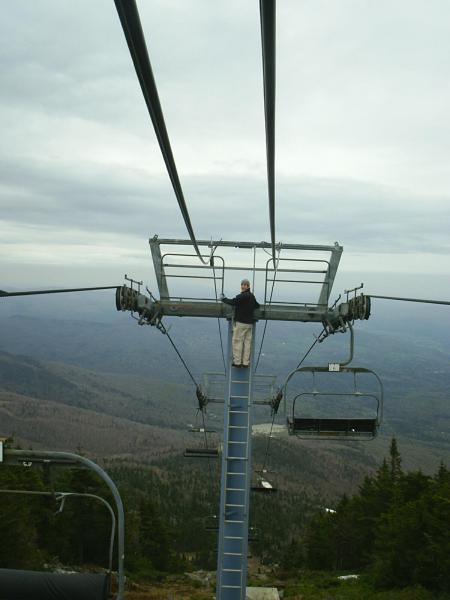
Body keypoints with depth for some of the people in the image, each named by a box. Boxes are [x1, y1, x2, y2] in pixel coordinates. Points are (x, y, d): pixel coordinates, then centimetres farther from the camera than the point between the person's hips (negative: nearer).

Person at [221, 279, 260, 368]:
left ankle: (237, 362, 4)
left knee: (237, 341, 1)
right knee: (247, 342, 8)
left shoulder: (242, 296, -14)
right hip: (249, 323, 8)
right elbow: (257, 306, 25)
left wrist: (223, 298, -6)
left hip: (240, 322, -8)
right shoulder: (252, 296, 12)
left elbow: (232, 302, -21)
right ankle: (245, 362, 10)